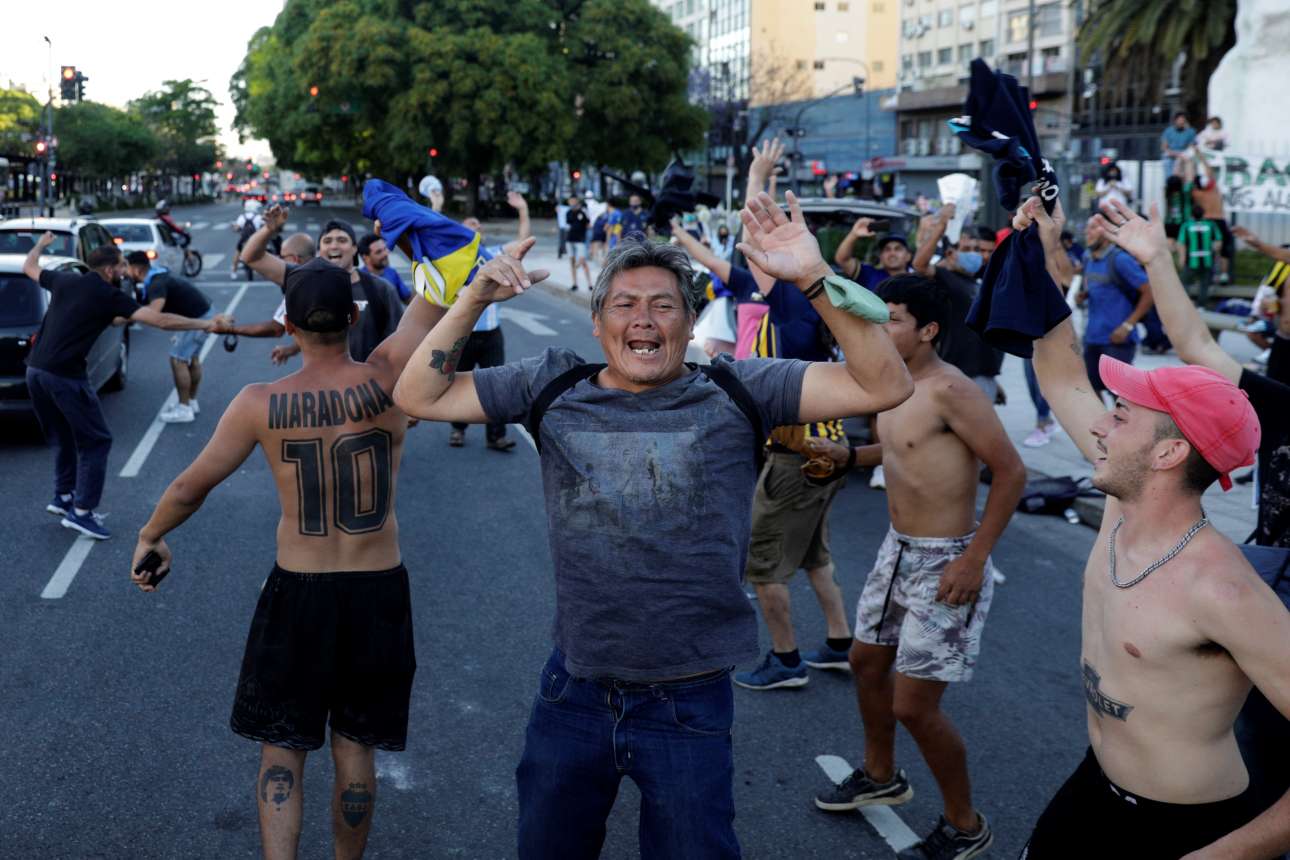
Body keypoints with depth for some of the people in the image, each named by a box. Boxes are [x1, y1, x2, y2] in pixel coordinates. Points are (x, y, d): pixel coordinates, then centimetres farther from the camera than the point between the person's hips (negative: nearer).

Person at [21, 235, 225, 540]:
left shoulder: (64, 281, 12)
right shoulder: (110, 296, -6)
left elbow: (28, 267, 33)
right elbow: (161, 321, -12)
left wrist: (41, 244, 52)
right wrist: (206, 324, -6)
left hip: (36, 370, 8)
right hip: (65, 376, -8)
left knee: (63, 437, 25)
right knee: (95, 441, 3)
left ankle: (62, 496, 33)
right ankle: (81, 513, 3)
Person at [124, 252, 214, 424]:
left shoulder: (156, 284, -23)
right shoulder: (156, 276, 8)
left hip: (196, 317, -10)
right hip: (200, 312, 10)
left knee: (178, 360, -6)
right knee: (191, 358, 20)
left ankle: (184, 409, -2)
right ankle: (191, 402, 32)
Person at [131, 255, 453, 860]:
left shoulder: (260, 405, -11)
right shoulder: (387, 380, -14)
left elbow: (190, 488, 2)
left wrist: (150, 536, 19)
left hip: (297, 591, -1)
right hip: (379, 590, 1)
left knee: (281, 749, 14)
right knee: (355, 750, 16)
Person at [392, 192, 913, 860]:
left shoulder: (737, 393, -5)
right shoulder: (553, 388, 1)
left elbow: (882, 387, -13)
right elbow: (418, 396, 3)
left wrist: (814, 280, -23)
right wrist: (473, 300, -9)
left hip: (688, 703, -2)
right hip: (573, 692, 3)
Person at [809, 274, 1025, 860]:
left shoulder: (950, 391, -23)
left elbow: (1011, 473, -21)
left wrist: (974, 560, -21)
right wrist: (846, 455, 7)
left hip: (943, 564, -9)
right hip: (897, 550, 9)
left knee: (913, 707, -3)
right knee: (866, 661, 23)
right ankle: (880, 776, 47)